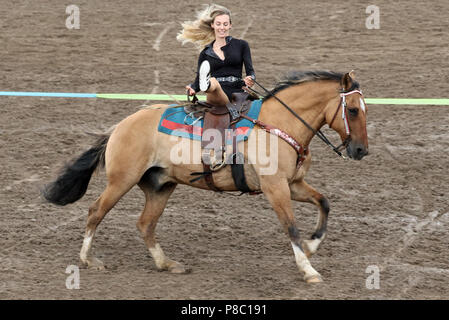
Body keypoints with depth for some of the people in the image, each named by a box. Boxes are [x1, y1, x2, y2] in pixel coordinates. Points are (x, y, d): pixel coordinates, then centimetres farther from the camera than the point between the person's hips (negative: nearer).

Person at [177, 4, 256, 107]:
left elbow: (250, 70, 7)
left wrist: (250, 80, -18)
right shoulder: (205, 53, 19)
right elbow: (198, 79, 14)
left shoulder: (241, 45, 15)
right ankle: (205, 85, -76)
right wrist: (192, 89, -11)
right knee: (213, 81, -40)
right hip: (216, 96, -2)